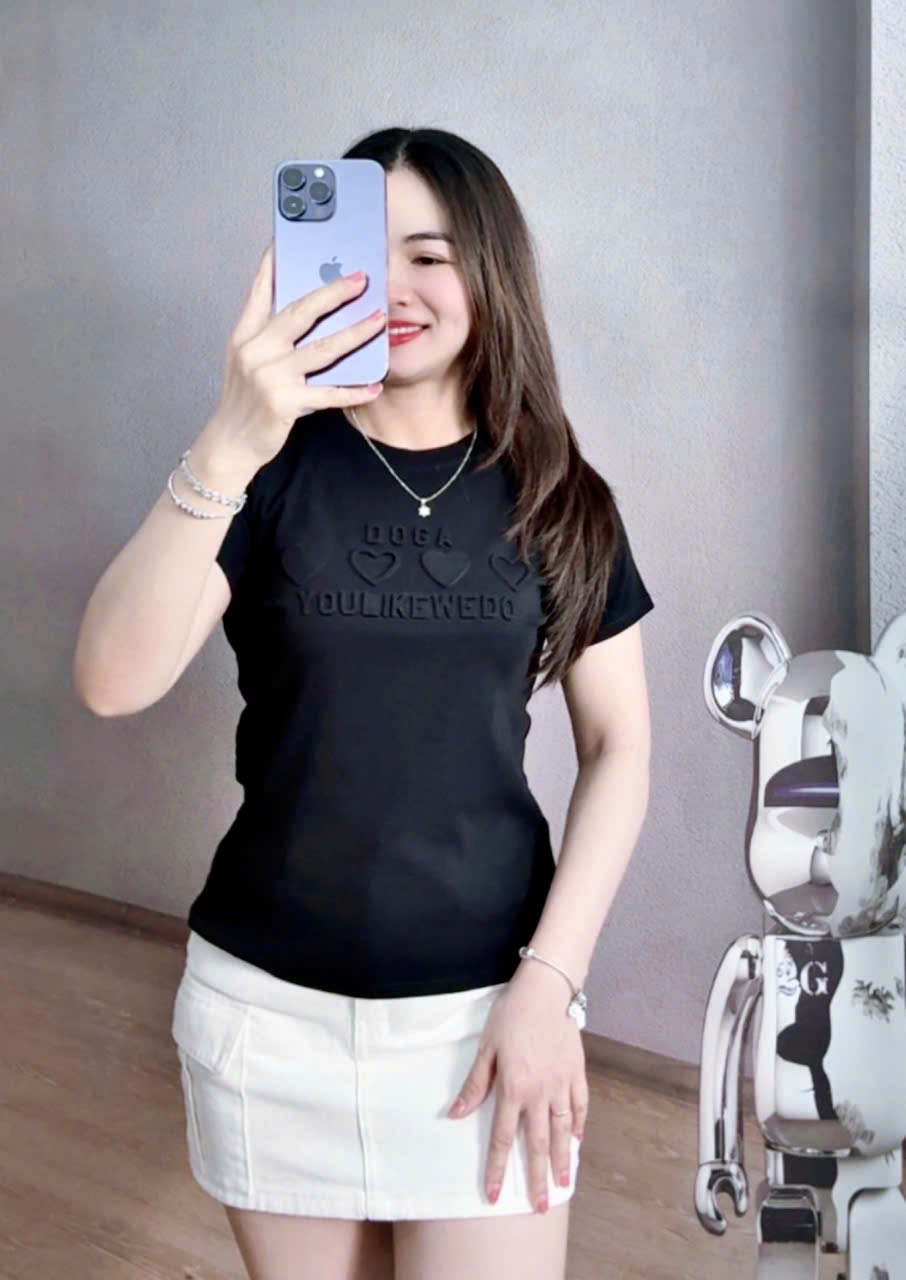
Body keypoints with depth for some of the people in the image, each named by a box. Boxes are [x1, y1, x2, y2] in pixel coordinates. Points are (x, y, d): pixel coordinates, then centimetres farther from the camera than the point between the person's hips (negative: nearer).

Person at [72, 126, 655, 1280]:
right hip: (269, 1007, 0)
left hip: (486, 1006, 0)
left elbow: (618, 746, 1)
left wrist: (549, 981, -8)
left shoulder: (557, 498, 0)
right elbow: (113, 683, -18)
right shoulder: (275, 469, -4)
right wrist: (227, 447, -31)